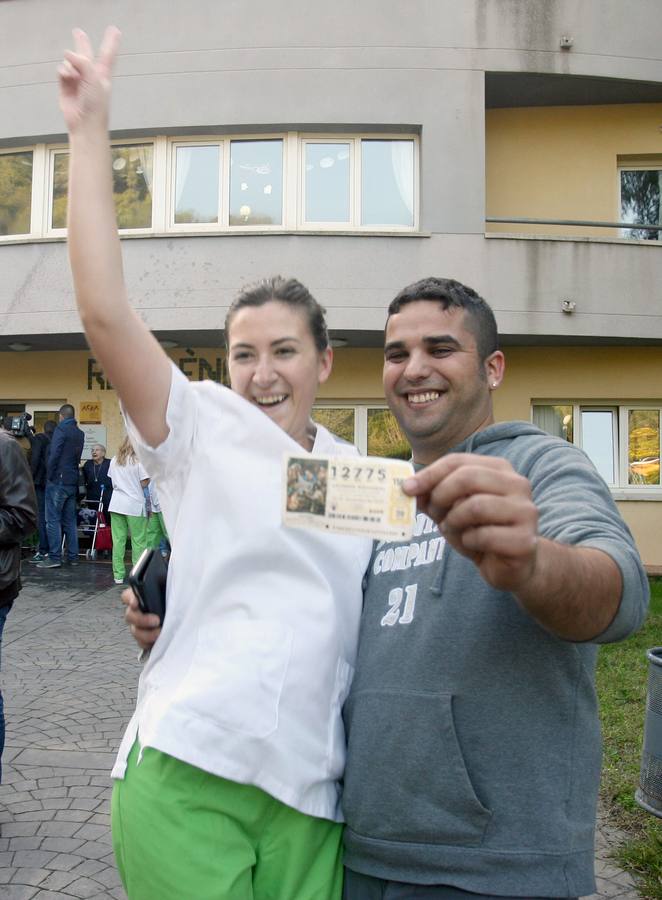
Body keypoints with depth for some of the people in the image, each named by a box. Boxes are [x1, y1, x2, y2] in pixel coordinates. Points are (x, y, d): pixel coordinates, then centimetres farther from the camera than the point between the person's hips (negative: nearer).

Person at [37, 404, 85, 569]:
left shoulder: (61, 429, -9)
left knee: (53, 519, -3)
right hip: (73, 482, 7)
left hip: (58, 481, -7)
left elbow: (54, 454, -15)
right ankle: (72, 557, 12)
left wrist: (49, 476, -8)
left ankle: (54, 557, -5)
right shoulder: (80, 433, 11)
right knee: (70, 520, 10)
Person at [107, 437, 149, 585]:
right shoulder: (139, 461, -6)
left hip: (116, 504, 5)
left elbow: (113, 481, 15)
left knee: (118, 540, 5)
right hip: (135, 504, -5)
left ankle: (118, 575, 8)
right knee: (138, 541, 2)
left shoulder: (114, 460, 10)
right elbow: (144, 483, -9)